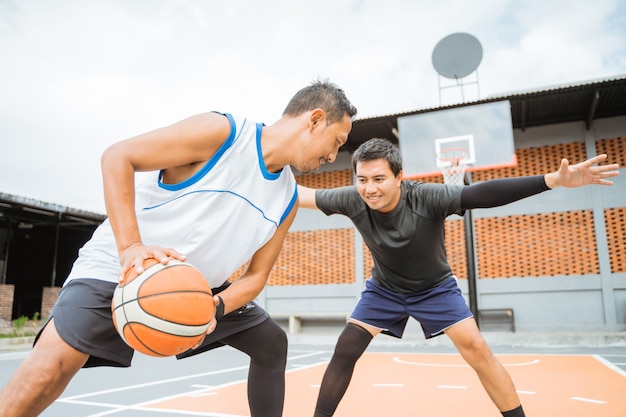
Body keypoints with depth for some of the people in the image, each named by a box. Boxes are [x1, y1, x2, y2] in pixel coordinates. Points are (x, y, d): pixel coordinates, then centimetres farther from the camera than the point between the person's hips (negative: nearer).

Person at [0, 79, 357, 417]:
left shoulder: (288, 199, 0)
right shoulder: (222, 131, -19)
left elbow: (256, 275, 2)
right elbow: (117, 157, -19)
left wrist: (213, 309, -18)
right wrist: (129, 246, -29)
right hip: (121, 266, -6)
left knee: (273, 343, 10)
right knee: (52, 365, -25)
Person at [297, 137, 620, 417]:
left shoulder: (427, 197, -33)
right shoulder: (352, 201, -25)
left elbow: (482, 194, -43)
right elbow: (307, 195, -11)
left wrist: (554, 180, -52)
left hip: (435, 288, -2)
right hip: (383, 289, 2)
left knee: (475, 348, -13)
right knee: (345, 351, -6)